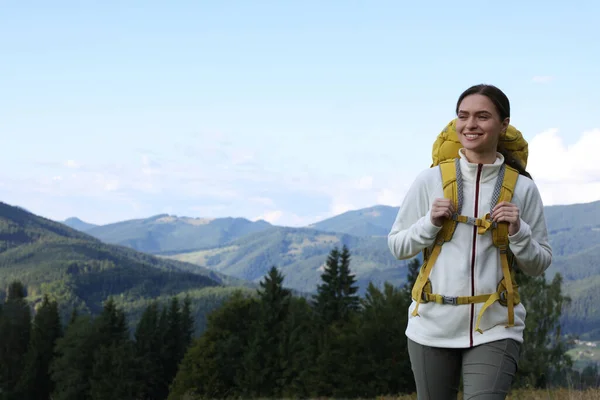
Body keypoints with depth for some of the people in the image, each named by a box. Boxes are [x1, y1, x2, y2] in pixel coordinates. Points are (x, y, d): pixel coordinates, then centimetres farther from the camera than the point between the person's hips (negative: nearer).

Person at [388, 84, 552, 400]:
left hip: (495, 329, -1)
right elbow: (396, 246, 6)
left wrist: (518, 232, -12)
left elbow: (539, 265, 6)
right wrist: (430, 223, -11)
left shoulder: (522, 188, 0)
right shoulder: (431, 180, 0)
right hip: (434, 325, 1)